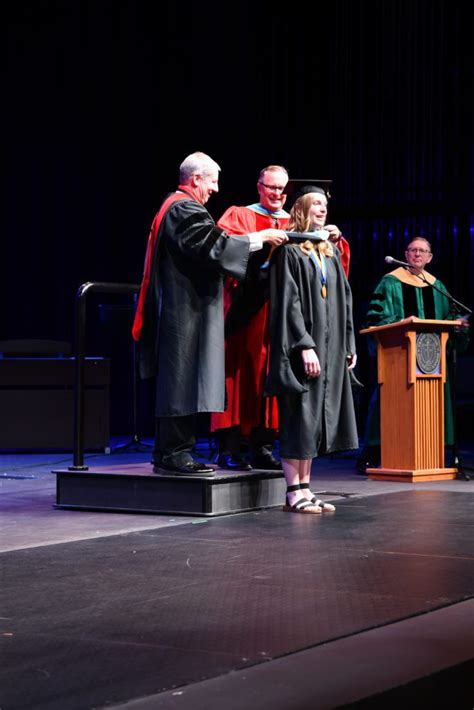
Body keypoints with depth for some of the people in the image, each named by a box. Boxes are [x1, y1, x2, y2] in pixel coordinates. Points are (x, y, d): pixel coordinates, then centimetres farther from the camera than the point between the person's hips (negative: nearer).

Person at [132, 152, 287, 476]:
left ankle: (167, 453, 14)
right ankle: (176, 453, -7)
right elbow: (216, 245, -21)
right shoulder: (185, 209, -13)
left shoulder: (174, 206, 19)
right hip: (187, 310, -11)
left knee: (177, 382, 11)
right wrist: (262, 237, -15)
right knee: (184, 379, -9)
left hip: (179, 308, 11)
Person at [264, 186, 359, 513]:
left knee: (317, 419, 7)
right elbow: (288, 301, -13)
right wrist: (305, 346, -20)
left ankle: (305, 488, 11)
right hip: (301, 344, -7)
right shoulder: (288, 251, -6)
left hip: (330, 347, 7)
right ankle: (294, 492, -2)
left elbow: (344, 300, 18)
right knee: (300, 416, -6)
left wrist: (349, 343, 11)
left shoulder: (331, 252, 17)